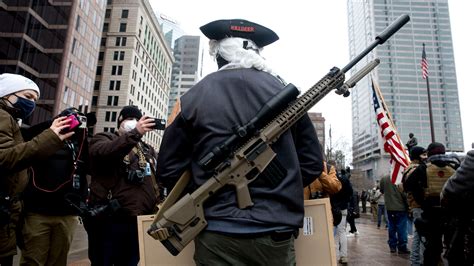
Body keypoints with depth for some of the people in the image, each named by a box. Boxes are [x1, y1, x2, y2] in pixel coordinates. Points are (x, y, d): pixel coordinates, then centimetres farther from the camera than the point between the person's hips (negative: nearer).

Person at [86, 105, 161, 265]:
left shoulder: (148, 149, 21)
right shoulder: (103, 138, 6)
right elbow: (102, 153, -20)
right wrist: (135, 133, -27)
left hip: (141, 222, 5)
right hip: (109, 220, -5)